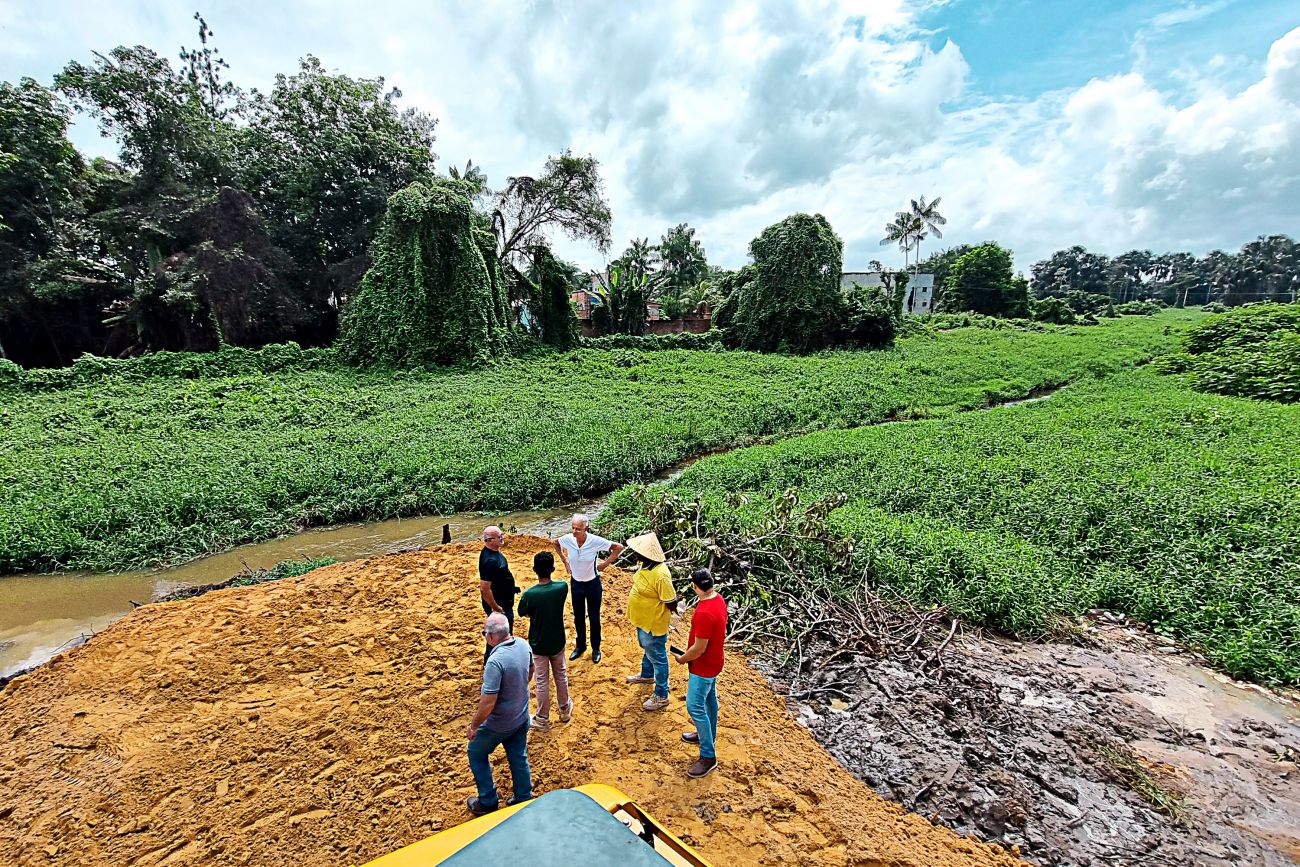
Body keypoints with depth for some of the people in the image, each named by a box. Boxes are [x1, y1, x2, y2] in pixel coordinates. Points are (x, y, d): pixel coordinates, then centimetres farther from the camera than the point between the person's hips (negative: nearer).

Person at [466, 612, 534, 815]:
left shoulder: (495, 661, -35)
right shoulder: (523, 645, -12)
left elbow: (488, 702, -31)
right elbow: (529, 672, 8)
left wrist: (474, 725, -14)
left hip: (499, 723, -6)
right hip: (522, 717, 6)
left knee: (477, 754, 21)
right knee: (519, 757, 23)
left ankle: (487, 802, 32)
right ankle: (524, 800, 38)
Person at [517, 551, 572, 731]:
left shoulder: (529, 594, -26)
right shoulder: (562, 587, -19)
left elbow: (524, 614, -6)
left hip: (538, 645, -2)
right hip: (557, 642, 3)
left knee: (542, 681, 13)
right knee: (561, 675, 23)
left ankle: (542, 719, 28)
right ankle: (565, 709, 41)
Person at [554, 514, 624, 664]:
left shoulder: (596, 541, -27)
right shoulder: (567, 539, -19)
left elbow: (619, 547, -15)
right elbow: (556, 543, 6)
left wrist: (605, 563, -15)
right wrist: (564, 561, 1)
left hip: (593, 584, -3)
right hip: (576, 583, 3)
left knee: (594, 618, 12)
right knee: (578, 617, 18)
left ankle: (596, 649, 32)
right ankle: (580, 646, 40)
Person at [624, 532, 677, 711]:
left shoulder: (660, 575, -35)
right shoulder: (646, 566, -7)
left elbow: (671, 603, -26)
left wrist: (658, 610, -10)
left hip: (653, 624, -9)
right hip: (643, 621, 9)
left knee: (657, 658, 10)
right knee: (647, 651, 32)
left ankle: (661, 696, 28)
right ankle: (647, 675, 57)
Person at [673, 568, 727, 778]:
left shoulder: (705, 613, -35)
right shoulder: (718, 599, -6)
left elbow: (699, 649, -27)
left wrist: (682, 659, -9)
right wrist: (688, 653, 13)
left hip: (703, 666, -9)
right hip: (713, 662, 9)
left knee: (695, 707, 1)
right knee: (709, 699, 25)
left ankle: (708, 756, 12)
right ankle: (708, 735, 45)